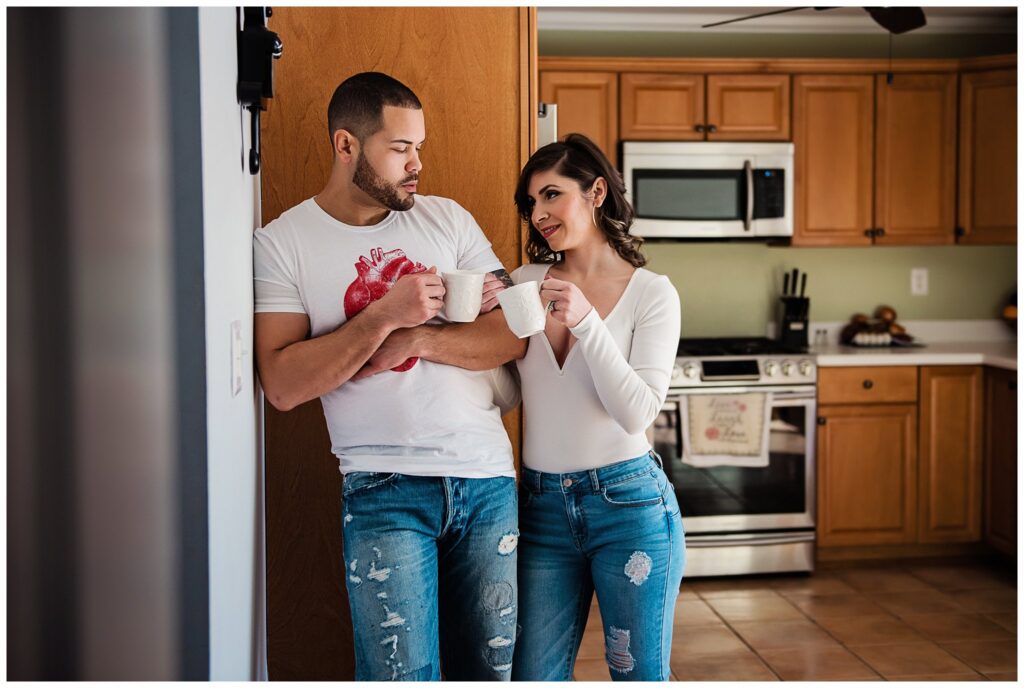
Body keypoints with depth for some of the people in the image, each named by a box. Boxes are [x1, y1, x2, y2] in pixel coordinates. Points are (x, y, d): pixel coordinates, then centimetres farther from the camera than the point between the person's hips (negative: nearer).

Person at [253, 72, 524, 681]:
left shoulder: (448, 219, 8)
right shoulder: (282, 243, -2)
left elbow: (512, 333, 3)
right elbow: (283, 386, -11)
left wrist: (419, 338, -11)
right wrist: (384, 316, -18)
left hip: (489, 477, 4)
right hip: (386, 491, -3)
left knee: (492, 668, 12)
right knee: (403, 674, -3)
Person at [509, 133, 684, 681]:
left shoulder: (651, 293, -5)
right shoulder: (526, 282, 6)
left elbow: (637, 413, -14)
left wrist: (586, 323, -23)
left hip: (627, 501, -3)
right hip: (541, 506, 4)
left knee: (639, 673, 9)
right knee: (533, 676, 9)